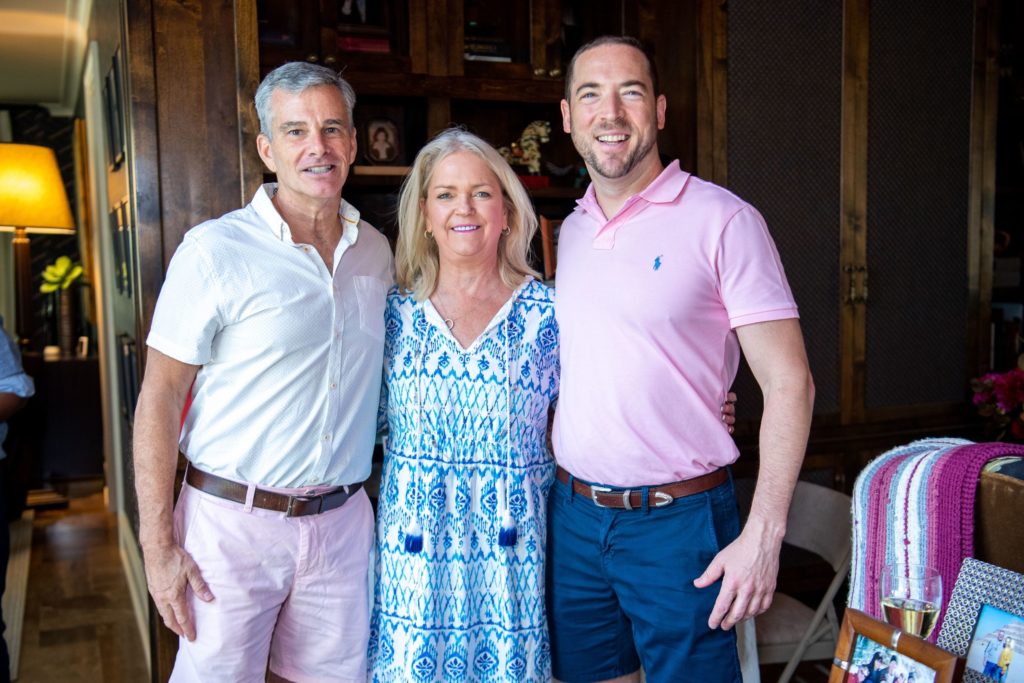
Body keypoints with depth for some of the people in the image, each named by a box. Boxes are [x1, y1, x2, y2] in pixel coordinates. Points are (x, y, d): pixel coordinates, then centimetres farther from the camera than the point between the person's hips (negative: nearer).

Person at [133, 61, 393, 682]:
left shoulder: (376, 251, 6)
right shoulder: (215, 251, -10)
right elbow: (160, 398, -9)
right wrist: (158, 545, -12)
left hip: (342, 520, 5)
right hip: (234, 521, -4)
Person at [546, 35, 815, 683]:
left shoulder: (722, 220, -11)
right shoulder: (573, 230, 8)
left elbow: (789, 382, -13)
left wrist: (764, 533, -18)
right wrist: (560, 483, 9)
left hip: (678, 521, -5)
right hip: (573, 513, 6)